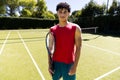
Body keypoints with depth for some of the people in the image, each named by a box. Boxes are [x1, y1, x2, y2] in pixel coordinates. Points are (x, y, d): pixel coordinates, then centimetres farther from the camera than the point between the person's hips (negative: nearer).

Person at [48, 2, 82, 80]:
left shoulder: (75, 28, -8)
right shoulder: (52, 29, 1)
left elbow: (78, 47, -10)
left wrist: (75, 65, -14)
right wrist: (49, 64, 4)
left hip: (69, 64, -3)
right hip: (55, 63, 4)